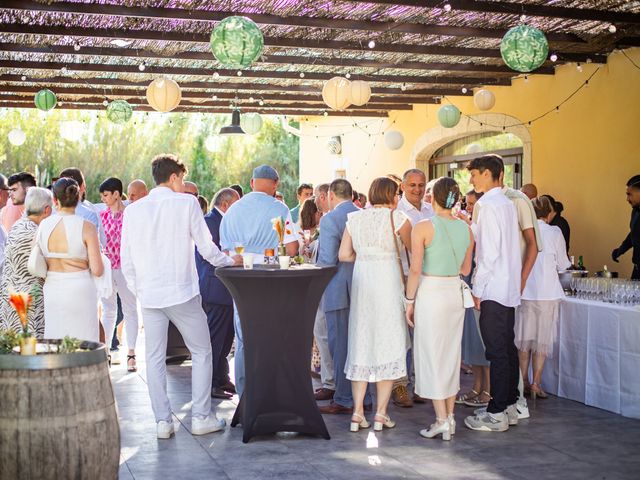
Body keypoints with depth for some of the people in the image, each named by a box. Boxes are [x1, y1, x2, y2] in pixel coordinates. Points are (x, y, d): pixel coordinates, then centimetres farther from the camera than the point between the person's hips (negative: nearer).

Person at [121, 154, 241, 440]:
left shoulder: (133, 210, 6)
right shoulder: (186, 204, -5)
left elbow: (126, 259, 7)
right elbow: (206, 247, -3)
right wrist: (230, 261, 14)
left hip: (149, 295, 4)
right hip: (182, 292, -4)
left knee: (155, 358, 9)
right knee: (201, 352, 9)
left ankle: (162, 421, 10)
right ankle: (200, 417, 8)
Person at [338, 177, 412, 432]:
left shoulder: (355, 218, 7)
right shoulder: (397, 217, -4)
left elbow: (343, 255, 5)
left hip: (361, 284, 4)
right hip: (388, 283, -4)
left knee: (361, 344, 10)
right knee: (388, 344, 5)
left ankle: (357, 413, 9)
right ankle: (381, 413, 6)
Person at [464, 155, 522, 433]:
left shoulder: (487, 205, -14)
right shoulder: (507, 203, 14)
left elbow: (489, 251, -18)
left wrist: (478, 288, -12)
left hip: (493, 289, -9)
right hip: (509, 287, 9)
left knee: (497, 352, -5)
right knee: (507, 348, 13)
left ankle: (496, 414, -1)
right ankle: (510, 405, 21)